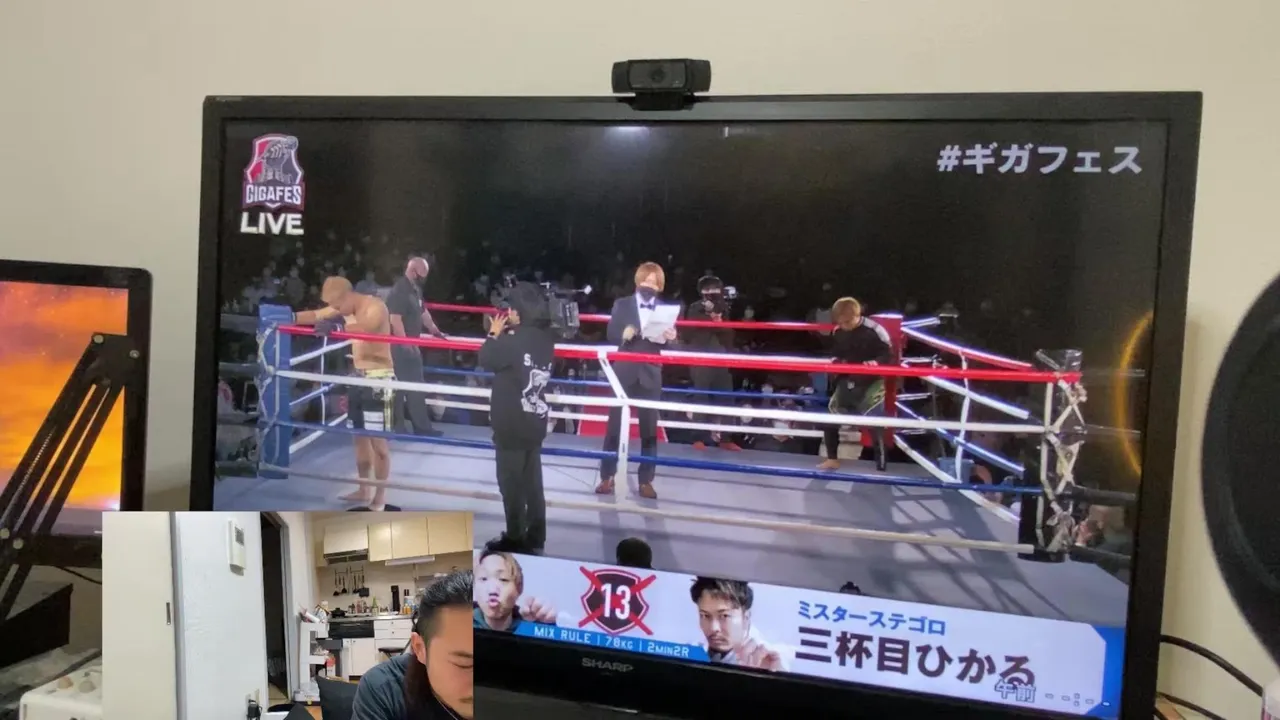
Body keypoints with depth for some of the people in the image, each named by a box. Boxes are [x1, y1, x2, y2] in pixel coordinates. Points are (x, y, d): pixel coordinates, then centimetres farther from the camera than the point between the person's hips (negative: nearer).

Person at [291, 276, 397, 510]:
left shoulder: (376, 307, -18)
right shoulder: (346, 307, 7)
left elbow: (366, 327, -38)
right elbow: (316, 315, 8)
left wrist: (338, 326, -55)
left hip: (379, 379, -9)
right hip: (359, 377, 9)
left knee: (378, 440, -4)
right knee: (360, 436, 15)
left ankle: (380, 499, 4)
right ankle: (364, 490, 27)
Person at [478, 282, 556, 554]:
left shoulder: (514, 340, -22)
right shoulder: (544, 338, 2)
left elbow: (487, 360, -10)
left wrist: (494, 334, 2)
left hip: (511, 424, -7)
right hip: (534, 421, 8)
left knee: (511, 483, 5)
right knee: (532, 482, 15)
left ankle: (516, 540, 13)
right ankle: (535, 539, 24)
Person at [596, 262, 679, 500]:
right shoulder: (622, 304, 3)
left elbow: (669, 344, 2)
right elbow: (610, 334, -3)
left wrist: (671, 339, -21)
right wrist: (623, 334, -24)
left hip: (650, 374, 1)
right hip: (624, 373, -1)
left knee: (649, 429, 5)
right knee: (614, 425, 5)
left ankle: (646, 480, 13)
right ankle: (607, 476, 15)